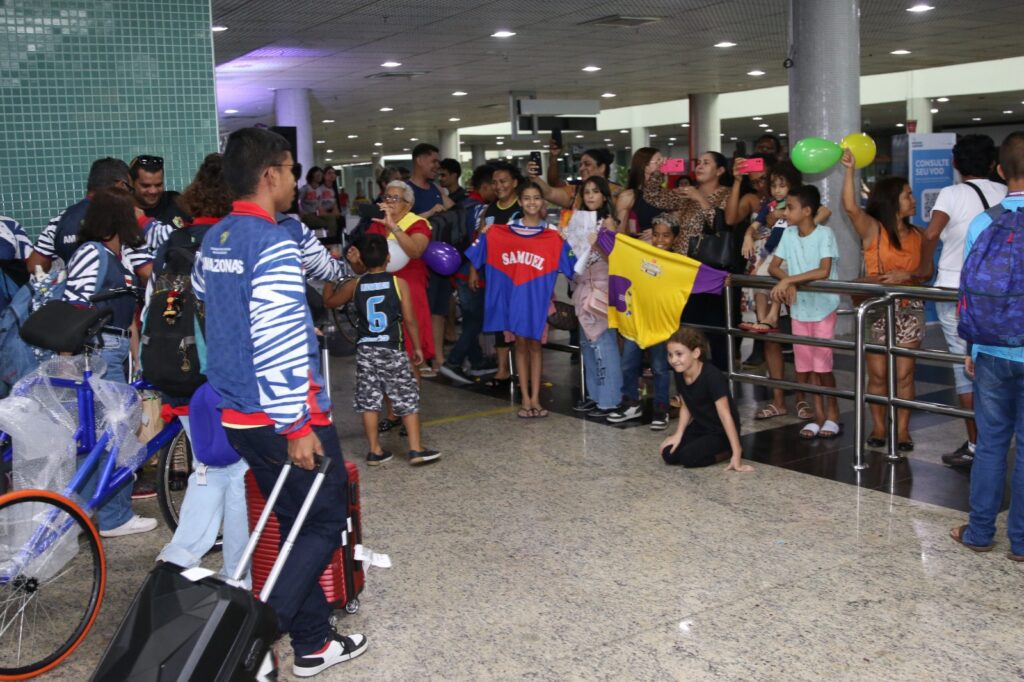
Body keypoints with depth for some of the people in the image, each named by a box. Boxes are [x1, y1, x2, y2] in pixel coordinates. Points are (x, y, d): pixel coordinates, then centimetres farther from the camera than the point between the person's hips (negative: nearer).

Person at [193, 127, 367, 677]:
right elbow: (277, 345, -25)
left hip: (238, 415, 9)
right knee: (326, 523, 5)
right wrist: (297, 426, -21)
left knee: (298, 526, 17)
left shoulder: (214, 241, 9)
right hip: (284, 418, -9)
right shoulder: (274, 244, -19)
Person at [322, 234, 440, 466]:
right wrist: (417, 347, 5)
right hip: (392, 350, -2)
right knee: (407, 399, 5)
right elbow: (409, 320, -6)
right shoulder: (399, 283, -5)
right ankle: (416, 449, 4)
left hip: (365, 350, 2)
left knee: (369, 401, 8)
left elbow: (329, 301, 17)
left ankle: (375, 451, 11)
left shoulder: (355, 285, 2)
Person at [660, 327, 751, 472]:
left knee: (689, 457, -26)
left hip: (721, 432, -8)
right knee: (668, 454, -10)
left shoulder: (712, 376, -29)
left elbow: (725, 415, -30)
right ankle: (710, 446, 11)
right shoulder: (679, 374, -7)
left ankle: (726, 452, -2)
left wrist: (736, 454, -31)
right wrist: (678, 434, -8)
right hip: (699, 426, 8)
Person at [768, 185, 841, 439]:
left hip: (823, 307, -5)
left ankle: (832, 414, 15)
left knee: (822, 365, -4)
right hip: (799, 307, 5)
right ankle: (819, 415, 19)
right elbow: (773, 267, 1)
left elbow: (824, 271, -24)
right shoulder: (789, 234, 2)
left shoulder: (824, 233, -14)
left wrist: (789, 280, -26)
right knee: (804, 367, 7)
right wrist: (788, 281, -18)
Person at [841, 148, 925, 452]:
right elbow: (850, 207, -23)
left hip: (909, 309, 3)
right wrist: (849, 169, -30)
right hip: (877, 309, -3)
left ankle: (902, 429, 10)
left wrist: (907, 275, -13)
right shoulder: (873, 229, -5)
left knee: (904, 374, 2)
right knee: (877, 374, 3)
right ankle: (879, 427, 15)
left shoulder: (917, 235, 7)